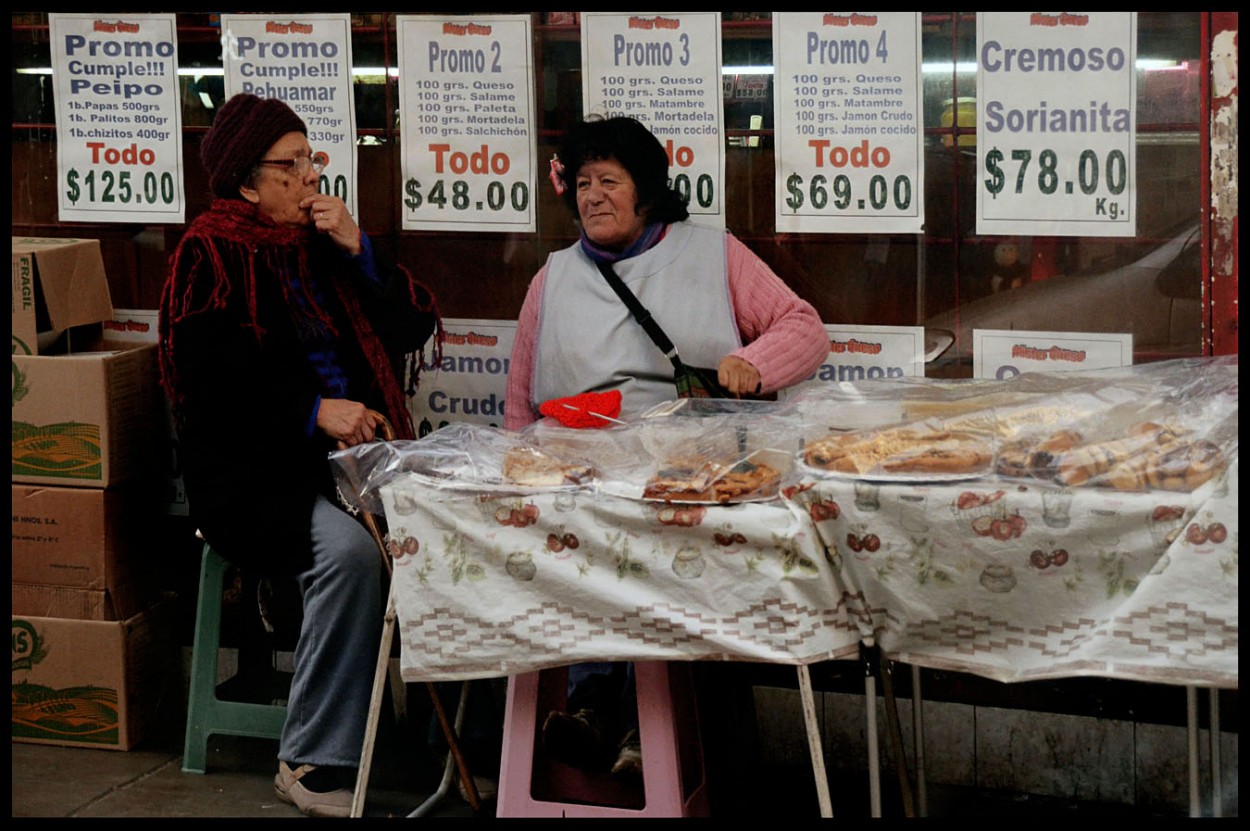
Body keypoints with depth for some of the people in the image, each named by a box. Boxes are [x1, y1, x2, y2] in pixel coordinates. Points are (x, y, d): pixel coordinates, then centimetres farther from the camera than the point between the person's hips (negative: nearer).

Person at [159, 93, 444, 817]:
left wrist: (359, 251, 0)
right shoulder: (211, 255, 2)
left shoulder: (325, 244, 18)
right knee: (349, 547, -33)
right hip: (254, 470, -5)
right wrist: (313, 412, -18)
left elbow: (413, 331, 12)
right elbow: (206, 375, -10)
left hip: (352, 453, 5)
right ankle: (313, 762, -22)